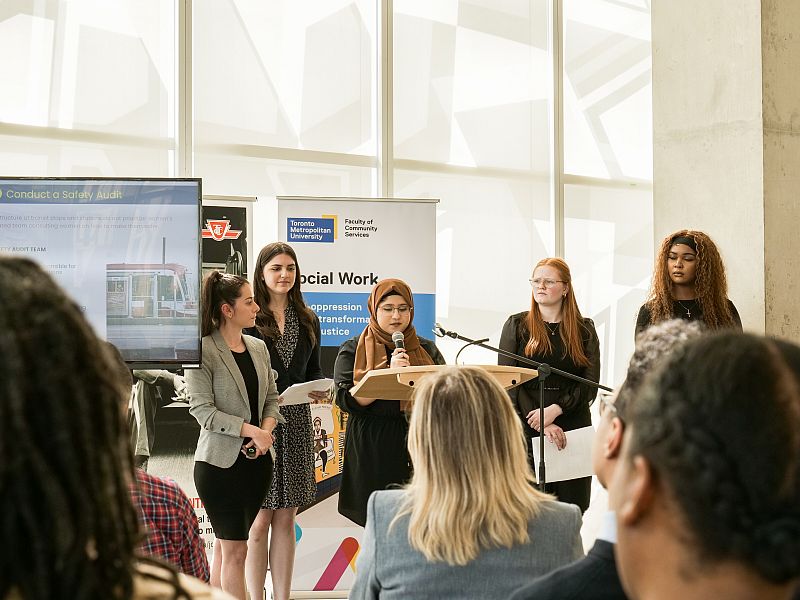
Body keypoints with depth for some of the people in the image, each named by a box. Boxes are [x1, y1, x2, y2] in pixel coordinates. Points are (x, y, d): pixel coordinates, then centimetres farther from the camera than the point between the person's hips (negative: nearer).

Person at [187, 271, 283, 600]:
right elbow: (202, 410, -17)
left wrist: (266, 430, -7)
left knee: (225, 547, 14)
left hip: (257, 459, 6)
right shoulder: (202, 350, -12)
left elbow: (271, 396, 12)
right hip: (220, 461, -6)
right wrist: (250, 430, -21)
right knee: (236, 550, -2)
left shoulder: (258, 347, 8)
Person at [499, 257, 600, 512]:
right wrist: (542, 423, -11)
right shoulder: (517, 325, 7)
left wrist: (555, 410, -13)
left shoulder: (584, 329, 10)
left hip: (573, 429, 1)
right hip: (527, 432, -1)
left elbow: (590, 384, 2)